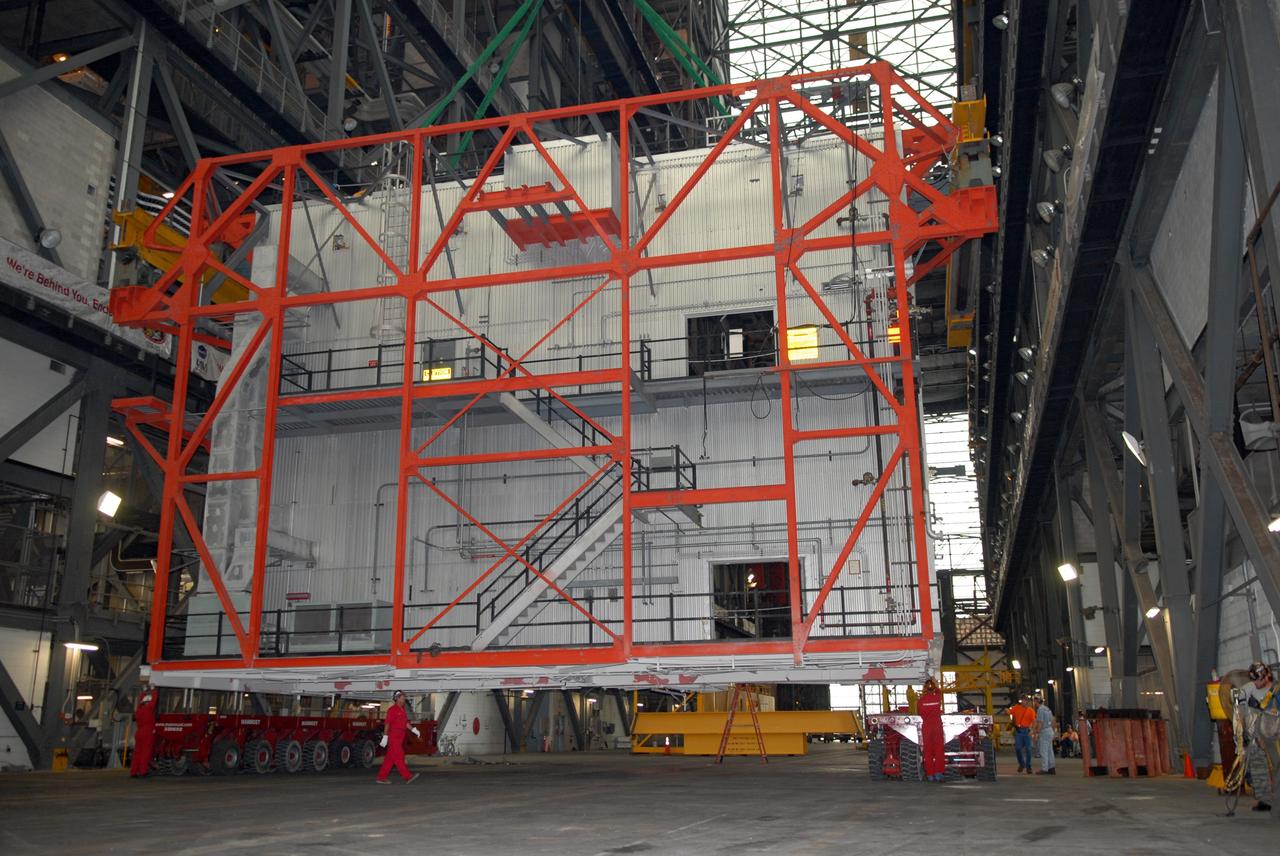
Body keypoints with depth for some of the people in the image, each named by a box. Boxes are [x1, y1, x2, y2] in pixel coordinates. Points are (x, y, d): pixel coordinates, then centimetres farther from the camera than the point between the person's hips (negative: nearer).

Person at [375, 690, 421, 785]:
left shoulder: (402, 710, 16)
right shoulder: (393, 709, -10)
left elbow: (406, 723, 19)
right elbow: (387, 723, -14)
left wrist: (414, 730, 7)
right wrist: (385, 737, -18)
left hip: (399, 738, 9)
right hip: (393, 737, -9)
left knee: (390, 759, 8)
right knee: (399, 757, -10)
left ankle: (381, 778, 11)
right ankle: (407, 777, -14)